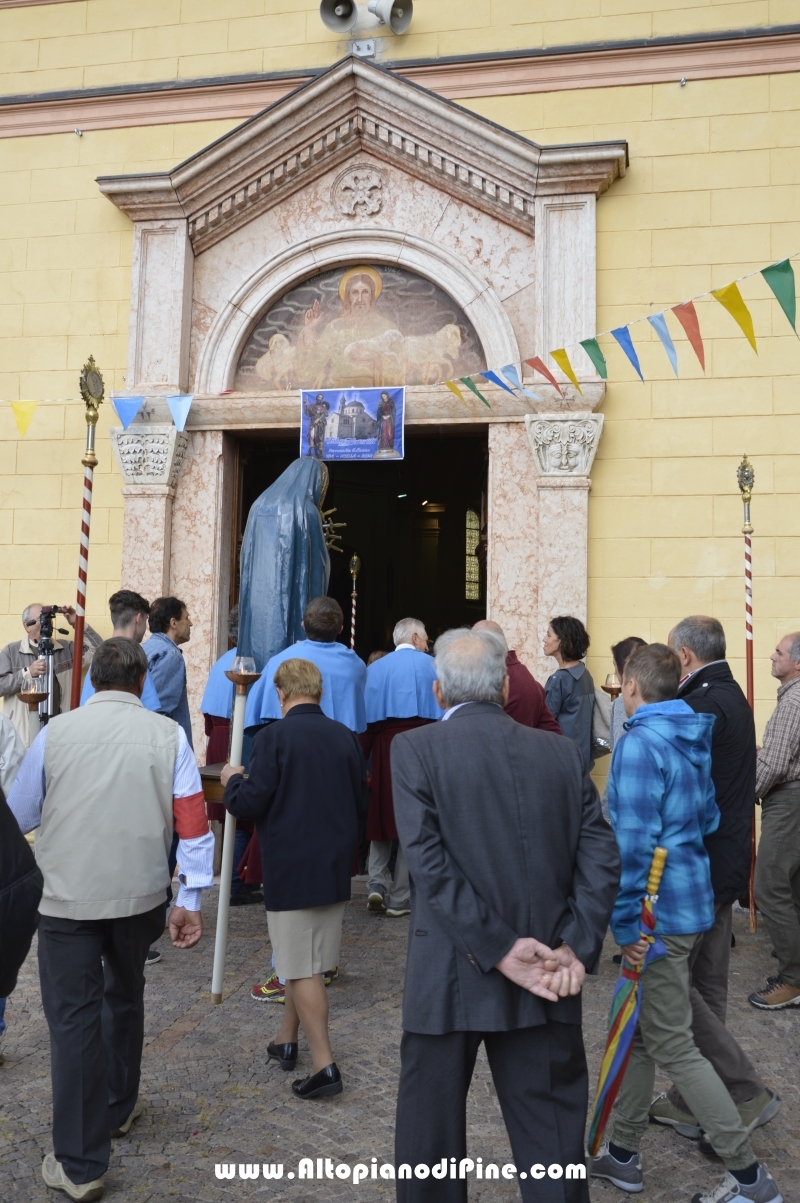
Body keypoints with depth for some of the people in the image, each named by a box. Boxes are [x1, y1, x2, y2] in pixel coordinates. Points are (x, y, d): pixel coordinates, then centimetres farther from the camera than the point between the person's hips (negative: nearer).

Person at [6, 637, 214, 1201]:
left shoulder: (55, 732, -4)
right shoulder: (169, 735, -5)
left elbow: (20, 816, 6)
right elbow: (193, 822, -8)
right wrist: (192, 899, -3)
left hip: (67, 896, -2)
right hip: (141, 895, 2)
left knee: (74, 1017, 6)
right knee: (124, 995, 24)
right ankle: (119, 1106, 42)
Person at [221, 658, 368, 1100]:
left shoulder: (273, 737, -15)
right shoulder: (345, 737, 1)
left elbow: (250, 803, -16)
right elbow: (361, 802, 8)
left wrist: (233, 779, 4)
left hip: (291, 869, -6)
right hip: (335, 868, 6)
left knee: (301, 969, 3)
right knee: (306, 959, 20)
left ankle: (324, 1065, 3)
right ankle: (286, 1040, 35)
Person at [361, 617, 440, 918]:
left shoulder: (375, 668, 9)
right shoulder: (430, 665, 2)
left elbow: (364, 716, 5)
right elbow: (442, 713, -4)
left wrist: (362, 759, 7)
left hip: (383, 747, 2)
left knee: (381, 816, 16)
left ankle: (377, 882, 1)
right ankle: (399, 899, 9)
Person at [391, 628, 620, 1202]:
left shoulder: (415, 748, -8)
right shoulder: (563, 752, 2)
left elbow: (430, 863, -15)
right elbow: (601, 857, -3)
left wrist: (499, 950, -12)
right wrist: (575, 947, -6)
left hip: (449, 976, -2)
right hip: (548, 980, 3)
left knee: (432, 1130, 15)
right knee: (553, 1137, 16)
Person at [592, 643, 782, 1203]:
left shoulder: (640, 743, -19)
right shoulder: (695, 739, 8)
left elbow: (634, 841, -22)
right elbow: (709, 819, 17)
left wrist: (626, 923, -16)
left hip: (659, 911, -9)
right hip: (694, 900, 9)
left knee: (673, 1047, 3)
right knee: (637, 1030, 18)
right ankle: (623, 1154, 30)